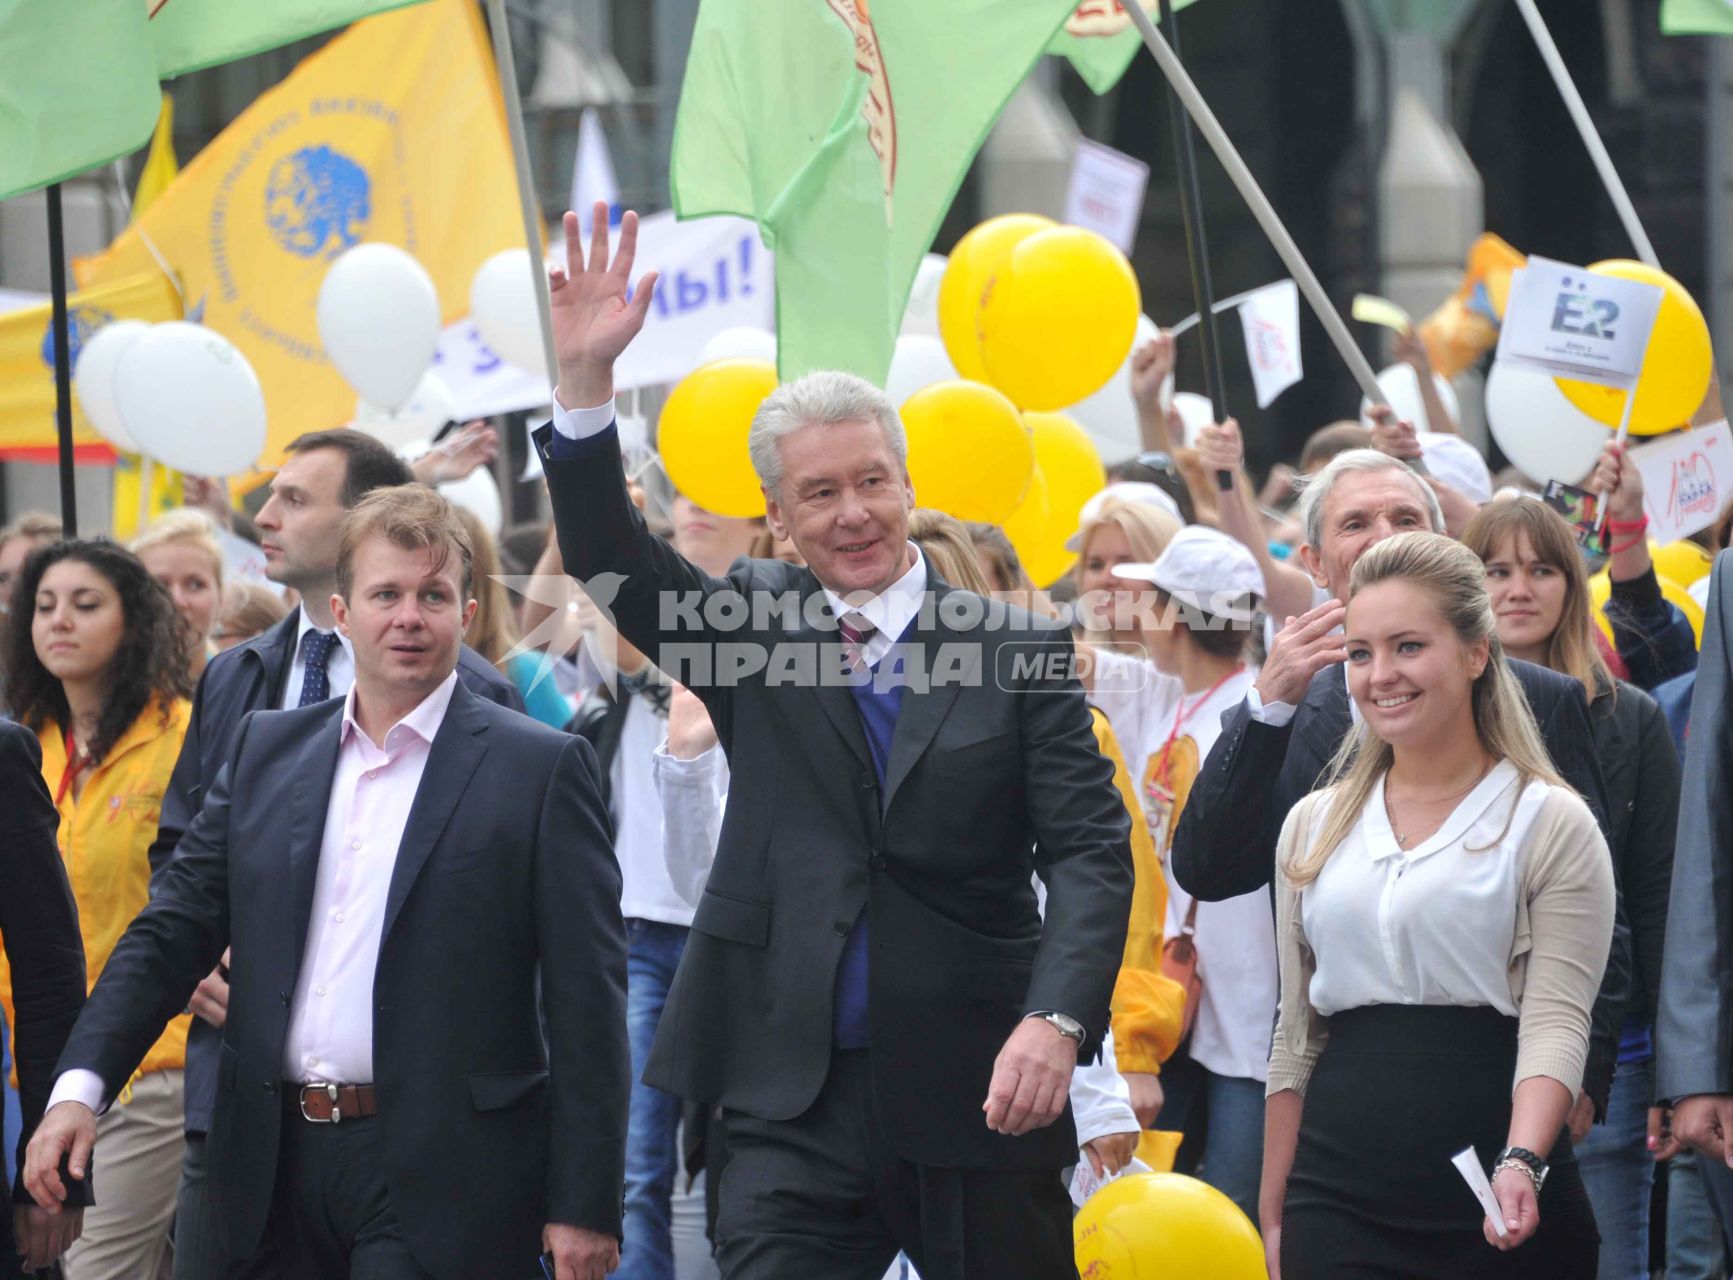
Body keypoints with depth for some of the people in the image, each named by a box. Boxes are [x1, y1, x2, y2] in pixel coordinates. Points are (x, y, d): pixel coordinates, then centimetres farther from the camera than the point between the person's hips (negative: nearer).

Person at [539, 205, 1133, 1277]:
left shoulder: (1018, 651, 0)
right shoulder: (754, 627, 8)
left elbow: (1089, 852, -6)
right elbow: (610, 561, -3)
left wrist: (1056, 1019, -22)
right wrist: (586, 379, -17)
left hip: (979, 1099, -1)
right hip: (799, 1100, 1)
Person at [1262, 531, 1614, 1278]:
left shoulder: (1551, 823, -1)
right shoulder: (1314, 826, 13)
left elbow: (1556, 1020, -11)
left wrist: (1521, 1163, -27)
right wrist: (1273, 1215, 11)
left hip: (1490, 1209, -3)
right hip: (1338, 1193, 3)